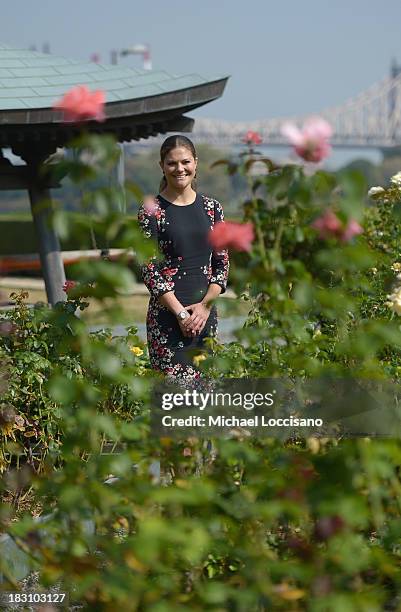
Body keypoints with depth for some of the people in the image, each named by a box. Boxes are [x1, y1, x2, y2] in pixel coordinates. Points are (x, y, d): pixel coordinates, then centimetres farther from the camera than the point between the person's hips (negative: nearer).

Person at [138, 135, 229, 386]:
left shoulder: (212, 207, 10)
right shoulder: (151, 210, -2)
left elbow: (222, 263, 9)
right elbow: (149, 270, -6)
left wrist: (205, 304, -6)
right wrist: (181, 312, -12)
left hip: (206, 311, 4)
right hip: (167, 313, -4)